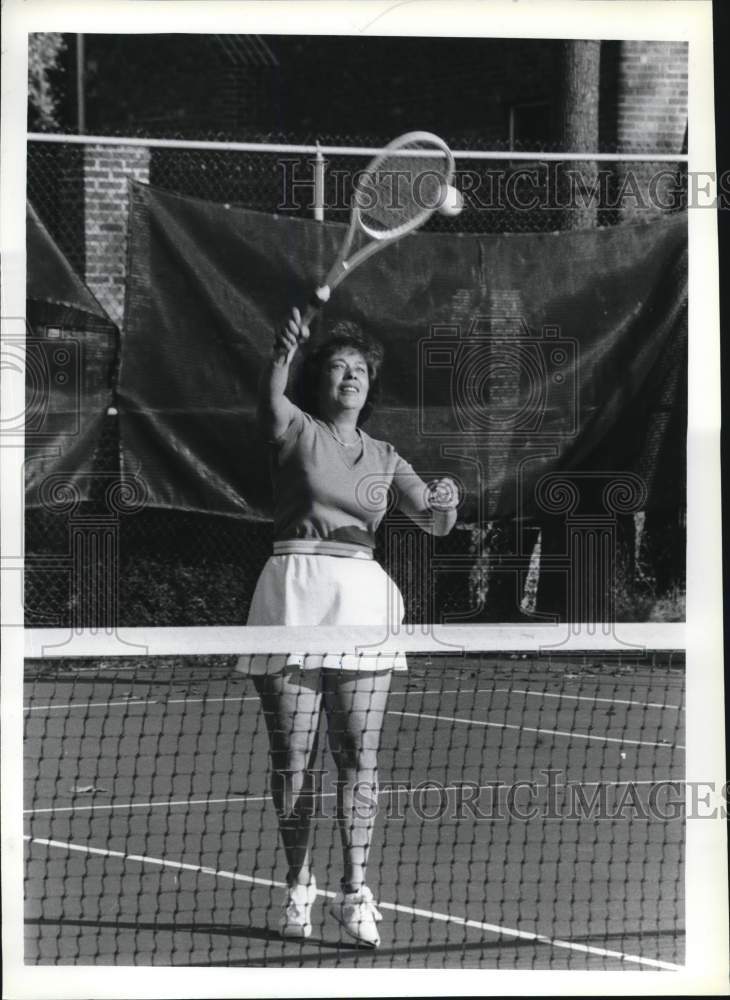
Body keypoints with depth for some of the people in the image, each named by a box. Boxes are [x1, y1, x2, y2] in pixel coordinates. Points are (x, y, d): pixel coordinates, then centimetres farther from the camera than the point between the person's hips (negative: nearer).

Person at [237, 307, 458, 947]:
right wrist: (284, 352, -34)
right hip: (296, 591, -3)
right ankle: (298, 889, 10)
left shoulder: (384, 457, 18)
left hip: (362, 595, 3)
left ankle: (355, 893, 3)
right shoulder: (296, 430, 7)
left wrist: (446, 502, -12)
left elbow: (434, 523, 12)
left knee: (359, 755, -3)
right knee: (293, 755, -1)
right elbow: (272, 401, -13)